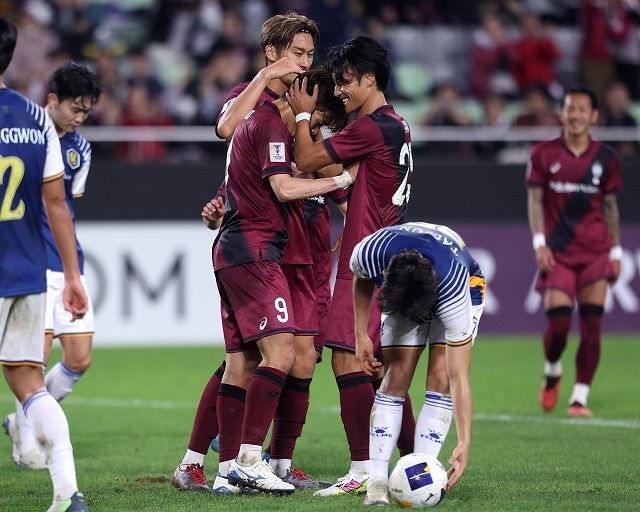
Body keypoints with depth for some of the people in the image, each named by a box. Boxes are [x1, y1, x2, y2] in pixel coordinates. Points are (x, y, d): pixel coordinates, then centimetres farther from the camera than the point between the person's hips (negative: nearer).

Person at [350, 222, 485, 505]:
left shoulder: (454, 293, -44)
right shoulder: (369, 253, -37)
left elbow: (458, 377, -40)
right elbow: (362, 280, -6)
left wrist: (464, 442, -42)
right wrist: (361, 336, -7)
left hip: (466, 287, -3)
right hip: (401, 288, 3)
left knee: (441, 378, -21)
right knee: (395, 379, -13)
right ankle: (377, 481, -17)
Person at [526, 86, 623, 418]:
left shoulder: (605, 157, 6)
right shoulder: (544, 153, 2)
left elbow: (610, 205, 12)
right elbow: (535, 199, 3)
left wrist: (616, 250, 10)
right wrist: (539, 242, -8)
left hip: (595, 252, 1)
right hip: (557, 252, -1)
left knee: (591, 326, -6)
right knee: (558, 322, -10)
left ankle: (580, 397, 0)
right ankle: (552, 372, 22)